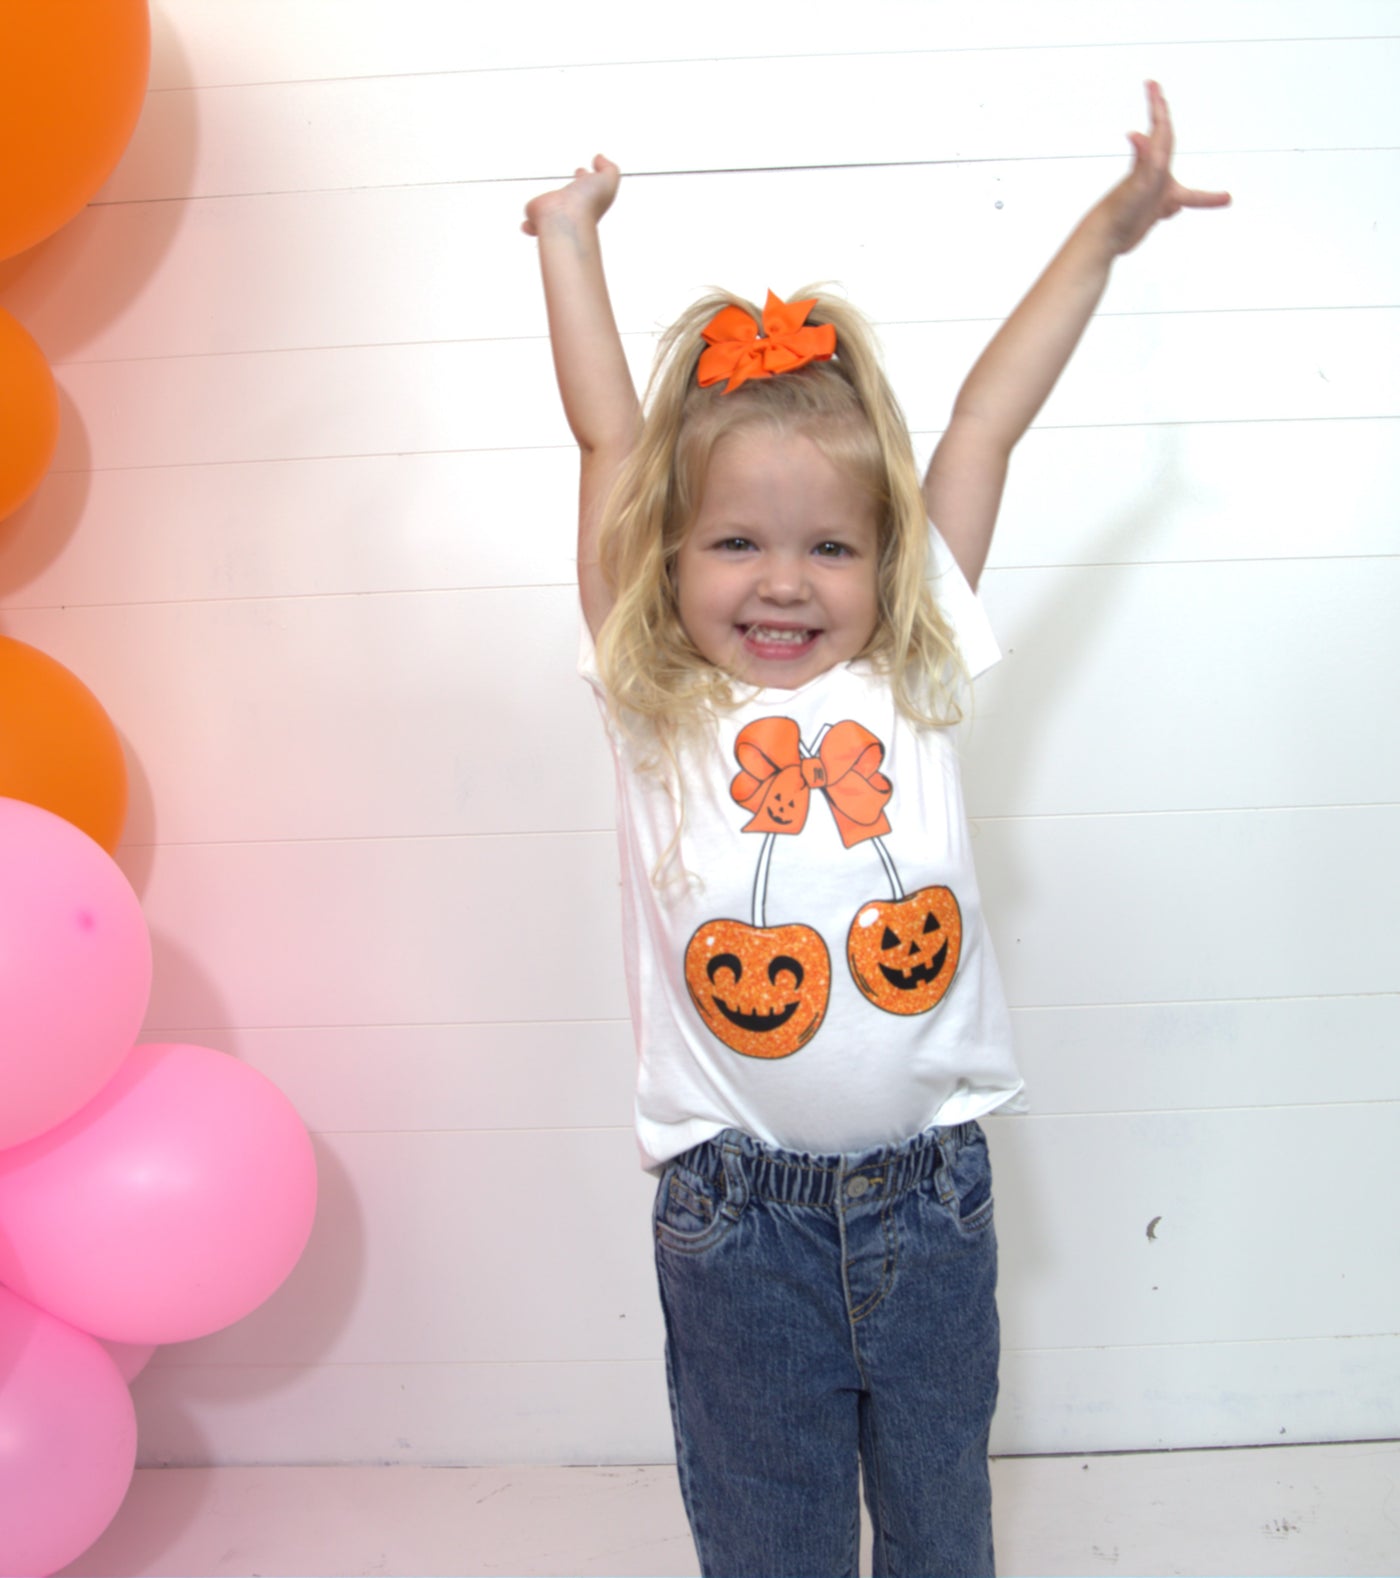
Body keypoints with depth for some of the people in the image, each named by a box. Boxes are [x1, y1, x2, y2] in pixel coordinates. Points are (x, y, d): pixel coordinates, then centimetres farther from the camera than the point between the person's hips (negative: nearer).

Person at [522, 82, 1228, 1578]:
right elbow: (610, 439, -2)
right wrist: (569, 234, 8)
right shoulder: (653, 707, -5)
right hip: (737, 1215, -1)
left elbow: (983, 423, 2)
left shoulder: (911, 676, -2)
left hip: (928, 1190, 2)